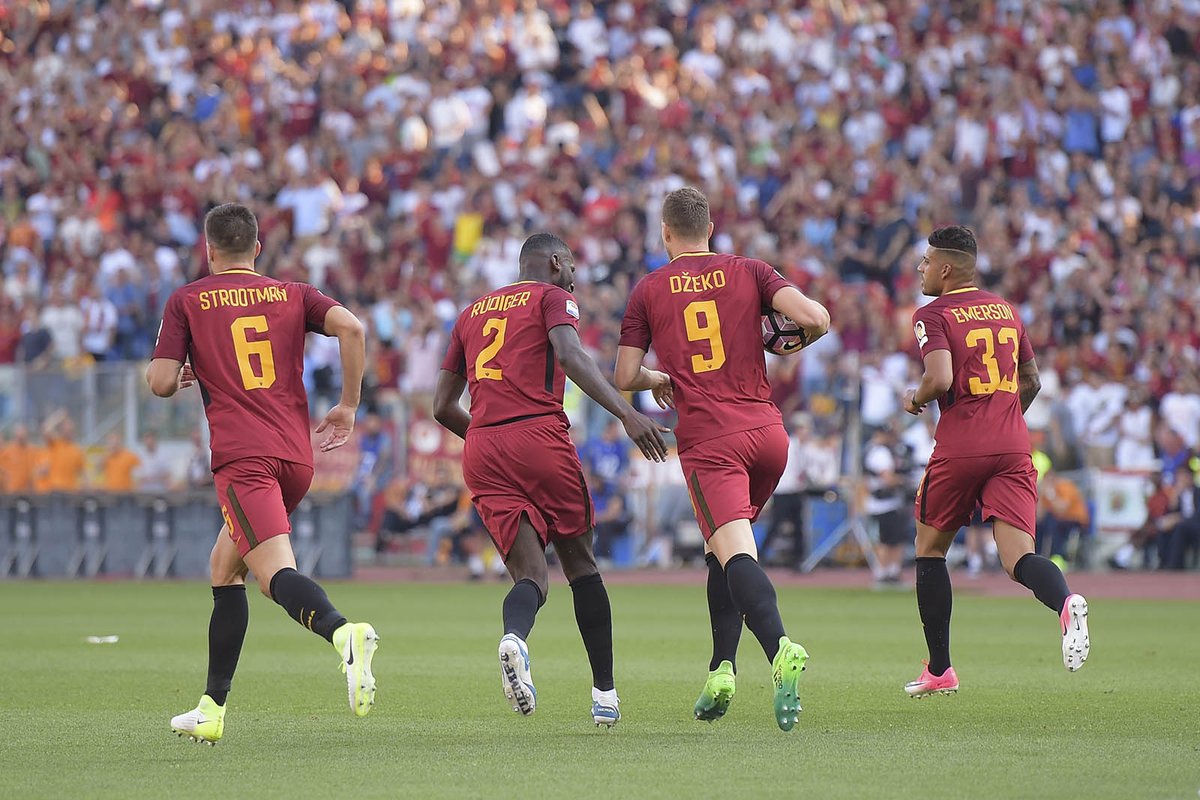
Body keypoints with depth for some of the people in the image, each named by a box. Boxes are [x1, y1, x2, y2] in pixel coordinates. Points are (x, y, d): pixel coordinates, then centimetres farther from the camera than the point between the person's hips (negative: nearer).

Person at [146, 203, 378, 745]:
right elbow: (350, 326, -2)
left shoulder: (186, 301, 8)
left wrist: (166, 376, 25)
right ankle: (212, 708, 21)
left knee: (277, 573, -21)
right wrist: (348, 406, 6)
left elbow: (162, 383, 1)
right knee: (224, 568, 21)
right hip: (297, 456, 5)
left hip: (242, 457, -5)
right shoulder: (291, 295, 16)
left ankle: (343, 632, -52)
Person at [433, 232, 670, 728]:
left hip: (481, 449, 4)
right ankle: (605, 694, 11)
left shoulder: (472, 312, 26)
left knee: (530, 574, 0)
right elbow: (570, 356, -14)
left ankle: (514, 637, -36)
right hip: (539, 436, -4)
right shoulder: (552, 297, 8)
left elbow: (443, 407, 24)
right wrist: (626, 413, -21)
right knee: (579, 562, 11)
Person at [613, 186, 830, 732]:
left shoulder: (648, 291, 8)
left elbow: (625, 378, 6)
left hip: (708, 440, -3)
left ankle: (780, 648, -44)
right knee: (721, 550, 21)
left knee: (735, 553, -18)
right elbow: (815, 318, -4)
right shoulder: (748, 272, 10)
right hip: (768, 431, 3)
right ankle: (721, 669, 9)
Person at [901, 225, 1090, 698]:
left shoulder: (932, 316, -3)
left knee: (930, 548, 16)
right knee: (1019, 557, -5)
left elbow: (940, 379, -17)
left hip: (959, 447, -4)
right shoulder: (1006, 311, 17)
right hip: (1013, 447, 4)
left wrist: (915, 400, 3)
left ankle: (939, 670, 19)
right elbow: (1030, 382, 24)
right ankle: (1065, 602, -41)